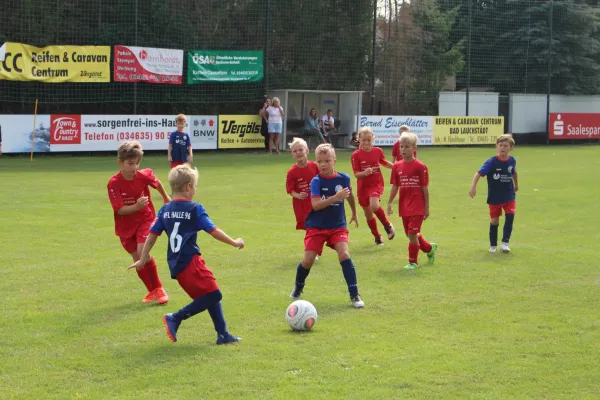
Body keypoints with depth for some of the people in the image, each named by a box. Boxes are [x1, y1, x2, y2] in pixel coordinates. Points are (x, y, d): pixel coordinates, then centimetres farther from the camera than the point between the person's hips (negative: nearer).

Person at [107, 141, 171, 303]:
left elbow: (157, 183, 8)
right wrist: (136, 207, -41)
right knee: (137, 259, 4)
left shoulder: (144, 175, -16)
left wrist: (166, 197, 26)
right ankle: (152, 291, 23)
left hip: (145, 219, -1)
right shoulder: (114, 183, -21)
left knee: (143, 252, -20)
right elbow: (119, 209, -24)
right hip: (126, 225, 1)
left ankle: (158, 288, -4)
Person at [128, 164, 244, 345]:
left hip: (176, 265, 8)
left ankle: (223, 334, 15)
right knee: (213, 295, -5)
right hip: (191, 262, -8)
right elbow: (214, 231, -8)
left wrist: (142, 260, 19)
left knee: (210, 296, 16)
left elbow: (152, 235, 11)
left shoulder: (165, 210, 10)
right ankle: (175, 318, -8)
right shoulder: (195, 209, -7)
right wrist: (234, 243, 6)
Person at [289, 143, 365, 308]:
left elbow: (350, 196, 17)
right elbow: (316, 204, -26)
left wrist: (354, 213, 29)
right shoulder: (316, 181, -14)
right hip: (316, 226, -1)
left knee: (344, 254, -18)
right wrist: (335, 197, -36)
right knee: (308, 259, -5)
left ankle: (354, 295, -10)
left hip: (338, 225, 1)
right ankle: (298, 287, 27)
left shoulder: (343, 179, -5)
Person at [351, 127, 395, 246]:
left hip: (376, 184, -1)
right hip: (363, 186, 1)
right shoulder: (356, 155, -9)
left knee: (374, 206, -28)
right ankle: (377, 236, 30)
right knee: (368, 214, 10)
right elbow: (356, 174, -11)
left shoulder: (378, 151, -2)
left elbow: (384, 162, 19)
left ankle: (387, 225, -3)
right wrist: (365, 173, -30)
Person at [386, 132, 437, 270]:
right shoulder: (397, 167, 5)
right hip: (404, 206, 6)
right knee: (410, 234, 14)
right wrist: (389, 203, 3)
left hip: (417, 207, -6)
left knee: (412, 234, -9)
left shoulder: (420, 167, -9)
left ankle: (413, 261, 5)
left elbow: (425, 188, -6)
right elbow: (395, 186, 9)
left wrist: (427, 208, -5)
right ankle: (429, 248, 39)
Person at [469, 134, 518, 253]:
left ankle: (505, 243, -9)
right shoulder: (492, 162, -16)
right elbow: (479, 173, -22)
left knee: (510, 216, -15)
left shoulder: (512, 161, -3)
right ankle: (493, 245, 23)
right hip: (494, 197, -2)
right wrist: (473, 187, -34)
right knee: (494, 221, 6)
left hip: (509, 195, 2)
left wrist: (516, 184, 30)